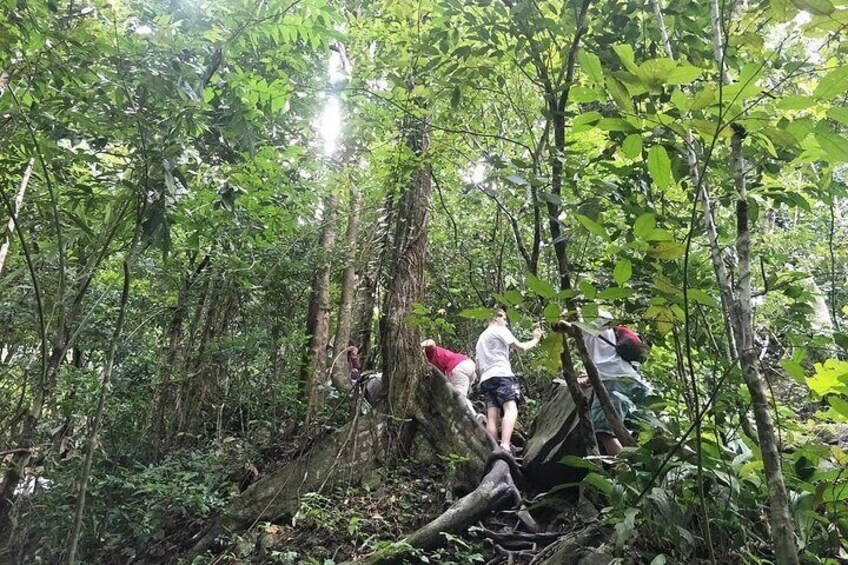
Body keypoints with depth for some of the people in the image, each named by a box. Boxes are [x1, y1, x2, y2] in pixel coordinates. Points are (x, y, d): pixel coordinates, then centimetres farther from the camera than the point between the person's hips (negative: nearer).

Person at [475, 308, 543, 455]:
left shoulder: (481, 337, 32)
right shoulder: (500, 330, 7)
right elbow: (520, 347, 4)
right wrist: (535, 340, 18)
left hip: (486, 379, 8)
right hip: (501, 375, -8)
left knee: (492, 417, -3)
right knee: (511, 410, -21)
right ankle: (505, 447, -40)